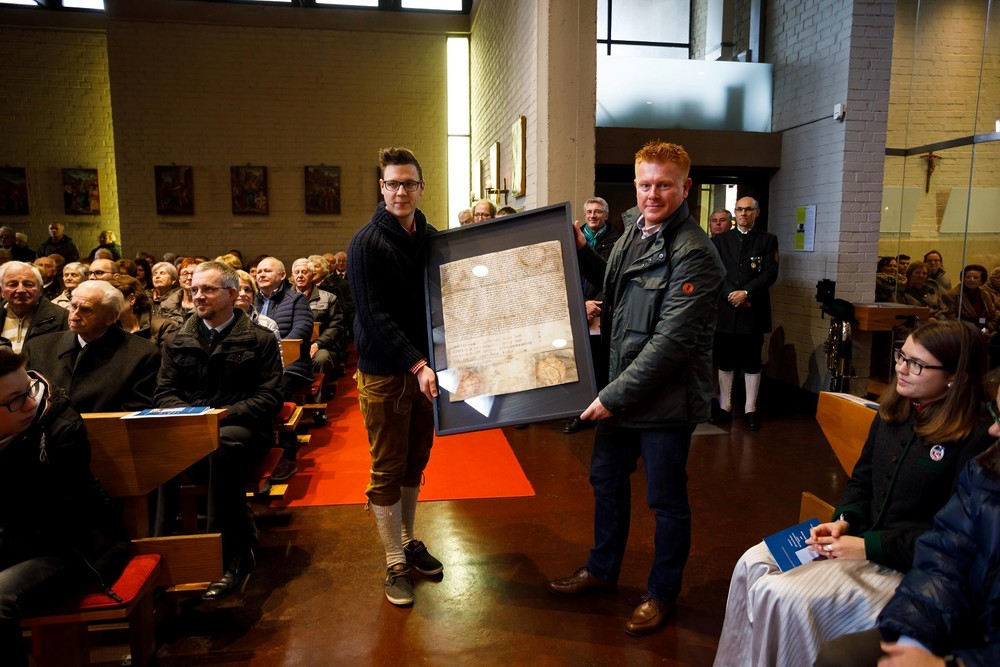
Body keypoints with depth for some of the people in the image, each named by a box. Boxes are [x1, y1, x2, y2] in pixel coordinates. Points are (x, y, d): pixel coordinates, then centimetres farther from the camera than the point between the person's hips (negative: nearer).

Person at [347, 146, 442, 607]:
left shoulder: (431, 237, 6)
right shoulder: (367, 243, -11)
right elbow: (374, 316, -17)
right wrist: (415, 365, -25)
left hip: (423, 366, 5)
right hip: (384, 373, -5)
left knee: (415, 461, 16)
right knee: (388, 470, 4)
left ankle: (408, 541, 34)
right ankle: (395, 565, 17)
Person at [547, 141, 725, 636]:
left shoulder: (694, 253, -20)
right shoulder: (634, 227, 6)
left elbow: (672, 340, -23)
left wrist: (615, 395, -21)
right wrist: (582, 252, 6)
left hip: (666, 399, -8)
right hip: (620, 388, 8)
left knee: (666, 500, 10)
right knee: (606, 478, 21)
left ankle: (662, 593, 33)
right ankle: (602, 569, 43)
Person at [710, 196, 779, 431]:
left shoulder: (768, 240, 6)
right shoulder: (720, 240, 10)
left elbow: (770, 273, -4)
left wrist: (746, 292, -15)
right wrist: (730, 294, -11)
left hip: (753, 310, -1)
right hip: (725, 309, 2)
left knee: (752, 362, 4)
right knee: (725, 361, 6)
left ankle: (750, 410, 11)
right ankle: (725, 407, 16)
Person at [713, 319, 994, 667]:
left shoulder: (977, 439, -17)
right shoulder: (892, 411, 7)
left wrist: (869, 546, -19)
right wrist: (844, 521, -4)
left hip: (908, 564, -7)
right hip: (861, 537, 8)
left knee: (781, 596, -22)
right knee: (753, 564, -6)